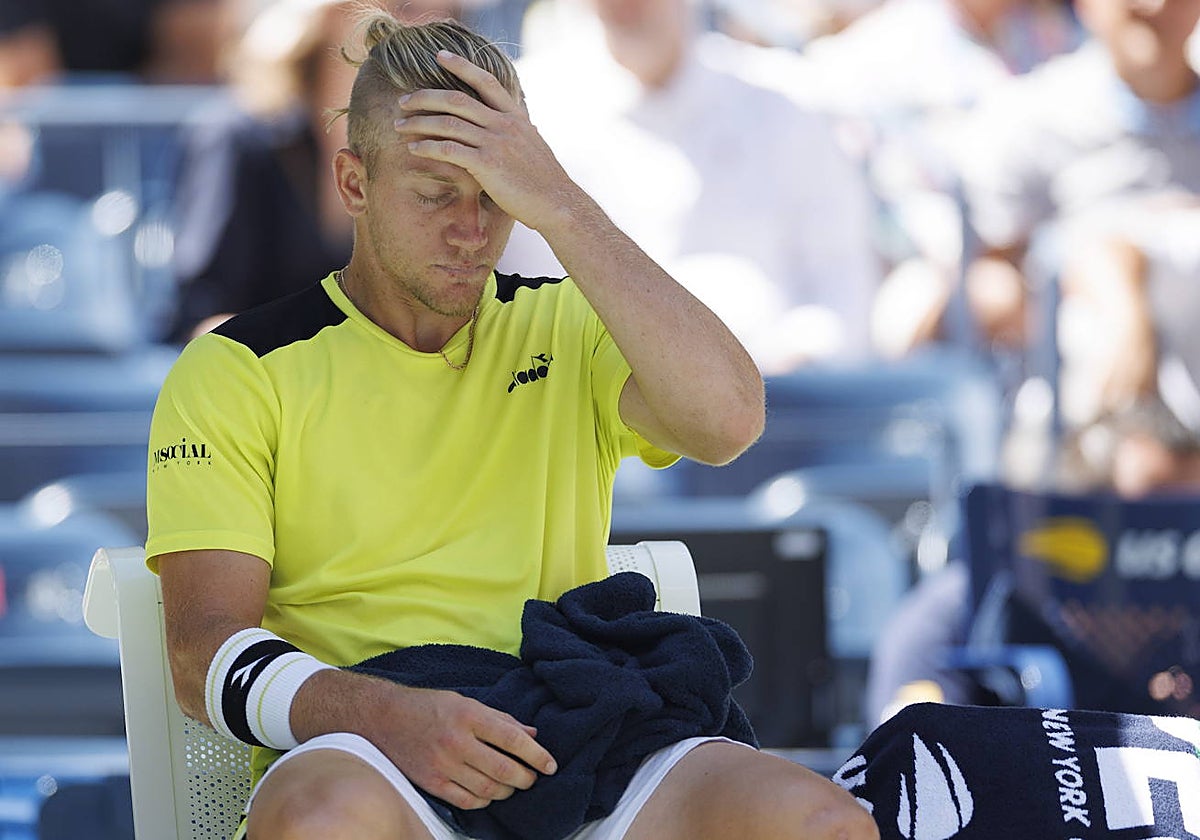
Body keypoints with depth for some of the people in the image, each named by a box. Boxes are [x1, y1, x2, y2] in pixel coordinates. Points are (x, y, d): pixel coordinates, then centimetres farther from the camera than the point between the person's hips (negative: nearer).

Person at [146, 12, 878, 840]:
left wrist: (560, 207, -8)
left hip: (579, 763, 2)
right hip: (357, 756, -2)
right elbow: (206, 648, -3)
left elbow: (727, 420, -7)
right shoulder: (240, 370, 7)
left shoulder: (566, 331, 15)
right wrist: (389, 715, -23)